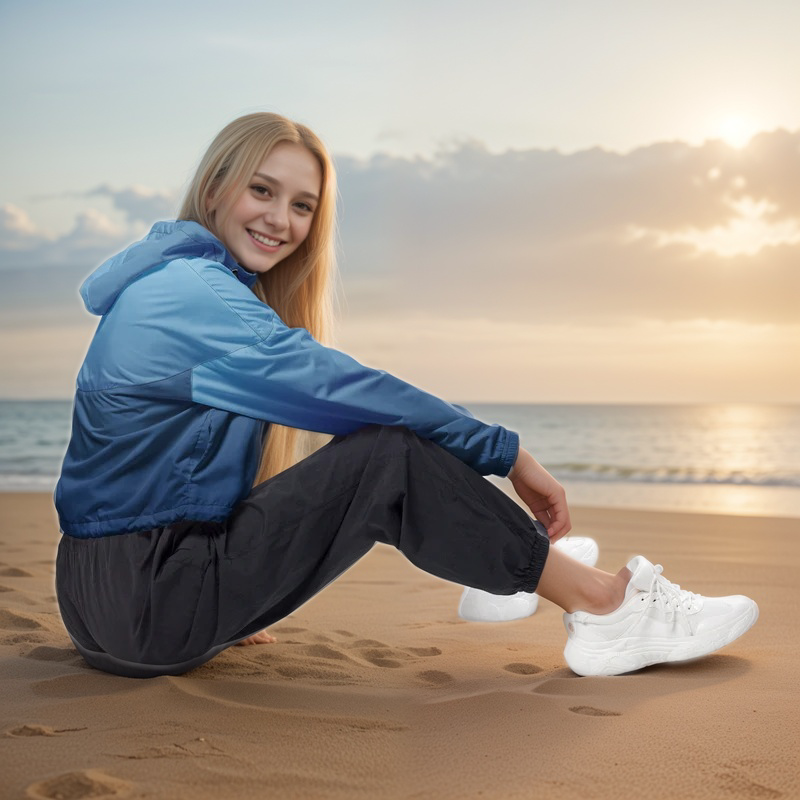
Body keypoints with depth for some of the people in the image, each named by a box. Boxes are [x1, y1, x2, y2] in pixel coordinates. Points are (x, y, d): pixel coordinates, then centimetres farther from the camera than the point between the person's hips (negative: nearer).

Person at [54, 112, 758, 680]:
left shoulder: (191, 283, 15)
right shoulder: (193, 292, -16)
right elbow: (346, 389, -18)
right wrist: (507, 453, -10)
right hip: (140, 602, -10)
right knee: (391, 456, -18)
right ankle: (602, 604, -10)